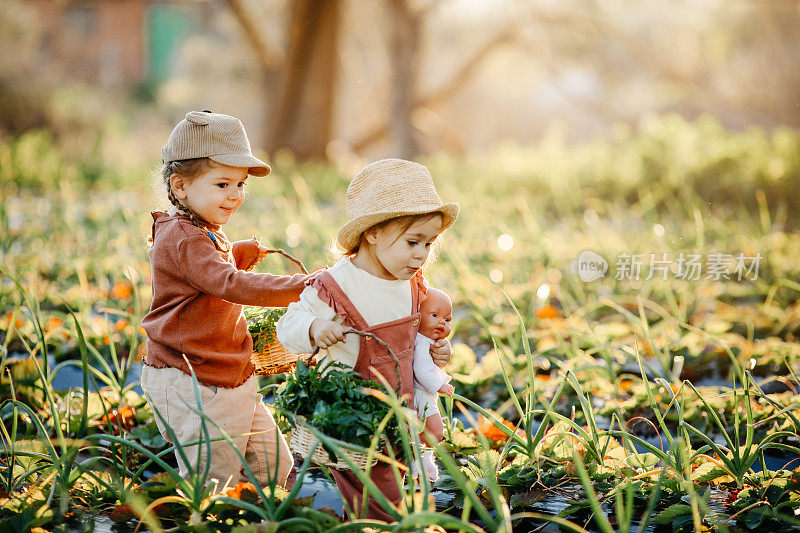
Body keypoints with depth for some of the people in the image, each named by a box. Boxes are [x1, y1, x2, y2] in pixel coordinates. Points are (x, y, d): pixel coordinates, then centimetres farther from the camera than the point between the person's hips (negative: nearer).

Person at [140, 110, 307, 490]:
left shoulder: (204, 233, 15)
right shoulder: (182, 239, -19)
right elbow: (232, 285, -32)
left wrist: (244, 252, 23)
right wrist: (303, 287, -36)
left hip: (231, 381, 10)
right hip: (190, 389, -10)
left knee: (274, 467, 12)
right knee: (214, 485, -4)